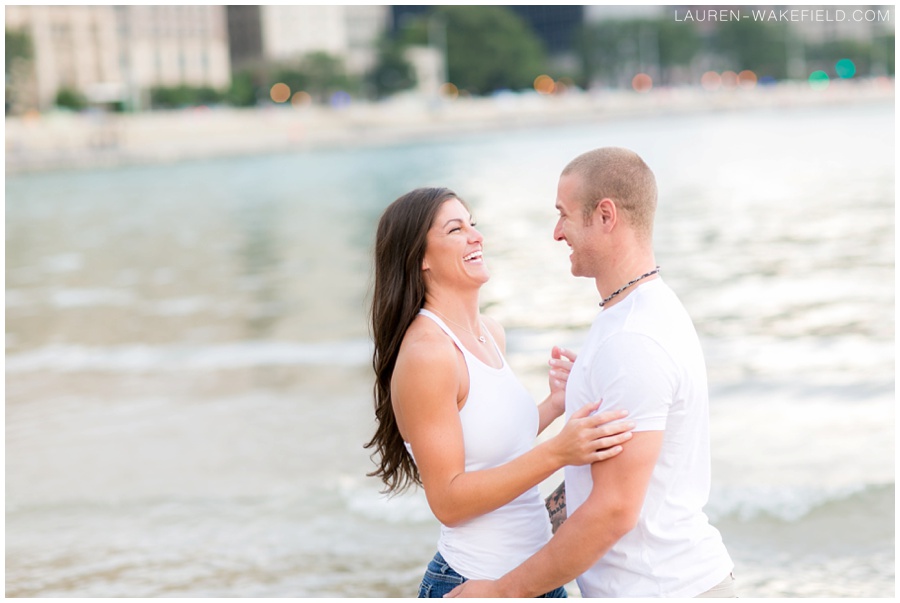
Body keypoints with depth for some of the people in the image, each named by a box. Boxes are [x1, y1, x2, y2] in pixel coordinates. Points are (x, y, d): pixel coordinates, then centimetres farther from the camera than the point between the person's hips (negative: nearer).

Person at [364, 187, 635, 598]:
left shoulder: (491, 333, 7)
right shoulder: (426, 352, -19)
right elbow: (447, 500, -20)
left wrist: (555, 404, 7)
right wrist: (557, 452, -27)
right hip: (475, 583, -8)